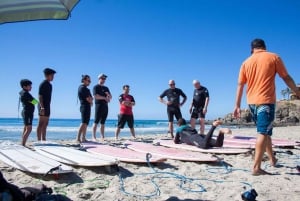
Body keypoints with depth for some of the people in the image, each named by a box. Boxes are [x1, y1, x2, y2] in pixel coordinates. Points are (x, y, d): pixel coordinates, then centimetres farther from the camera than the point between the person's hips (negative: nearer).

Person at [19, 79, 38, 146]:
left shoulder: (23, 93, 16)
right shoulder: (25, 93, -16)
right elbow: (34, 102, -18)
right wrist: (38, 102, 1)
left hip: (26, 113, 11)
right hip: (27, 113, -11)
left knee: (26, 129, 13)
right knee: (29, 129, -12)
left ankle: (22, 144, 17)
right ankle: (23, 144, -13)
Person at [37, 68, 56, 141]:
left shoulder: (49, 84, 16)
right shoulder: (43, 84, -11)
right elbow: (40, 96, -17)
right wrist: (42, 107, -24)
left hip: (47, 107, 9)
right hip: (43, 107, -9)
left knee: (45, 124, 11)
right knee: (41, 124, -7)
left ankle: (43, 139, 16)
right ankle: (39, 140, -4)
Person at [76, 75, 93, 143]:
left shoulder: (85, 88, 19)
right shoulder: (83, 88, -12)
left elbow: (90, 98, 16)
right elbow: (88, 99, -16)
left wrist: (90, 100, -5)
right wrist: (91, 102, 3)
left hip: (87, 107, 11)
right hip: (85, 106, -11)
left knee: (86, 123, 12)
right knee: (84, 123, -15)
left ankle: (83, 138, 17)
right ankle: (78, 138, -20)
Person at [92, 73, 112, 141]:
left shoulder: (106, 88, 21)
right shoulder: (96, 87, 1)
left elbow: (110, 97, 17)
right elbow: (96, 96, -12)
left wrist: (108, 94, -5)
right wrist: (105, 98, -8)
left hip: (105, 106, 6)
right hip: (98, 105, -6)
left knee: (103, 123, 7)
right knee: (96, 122, -9)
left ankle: (102, 137, 8)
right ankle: (94, 137, -10)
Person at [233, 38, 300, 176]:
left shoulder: (246, 62, 11)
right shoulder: (274, 57, 2)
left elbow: (240, 85, 7)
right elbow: (286, 78, 4)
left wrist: (237, 106, 9)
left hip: (252, 102, 5)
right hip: (266, 100, -5)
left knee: (264, 131, 20)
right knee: (264, 133, -9)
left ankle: (272, 158, 33)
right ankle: (256, 168, -15)